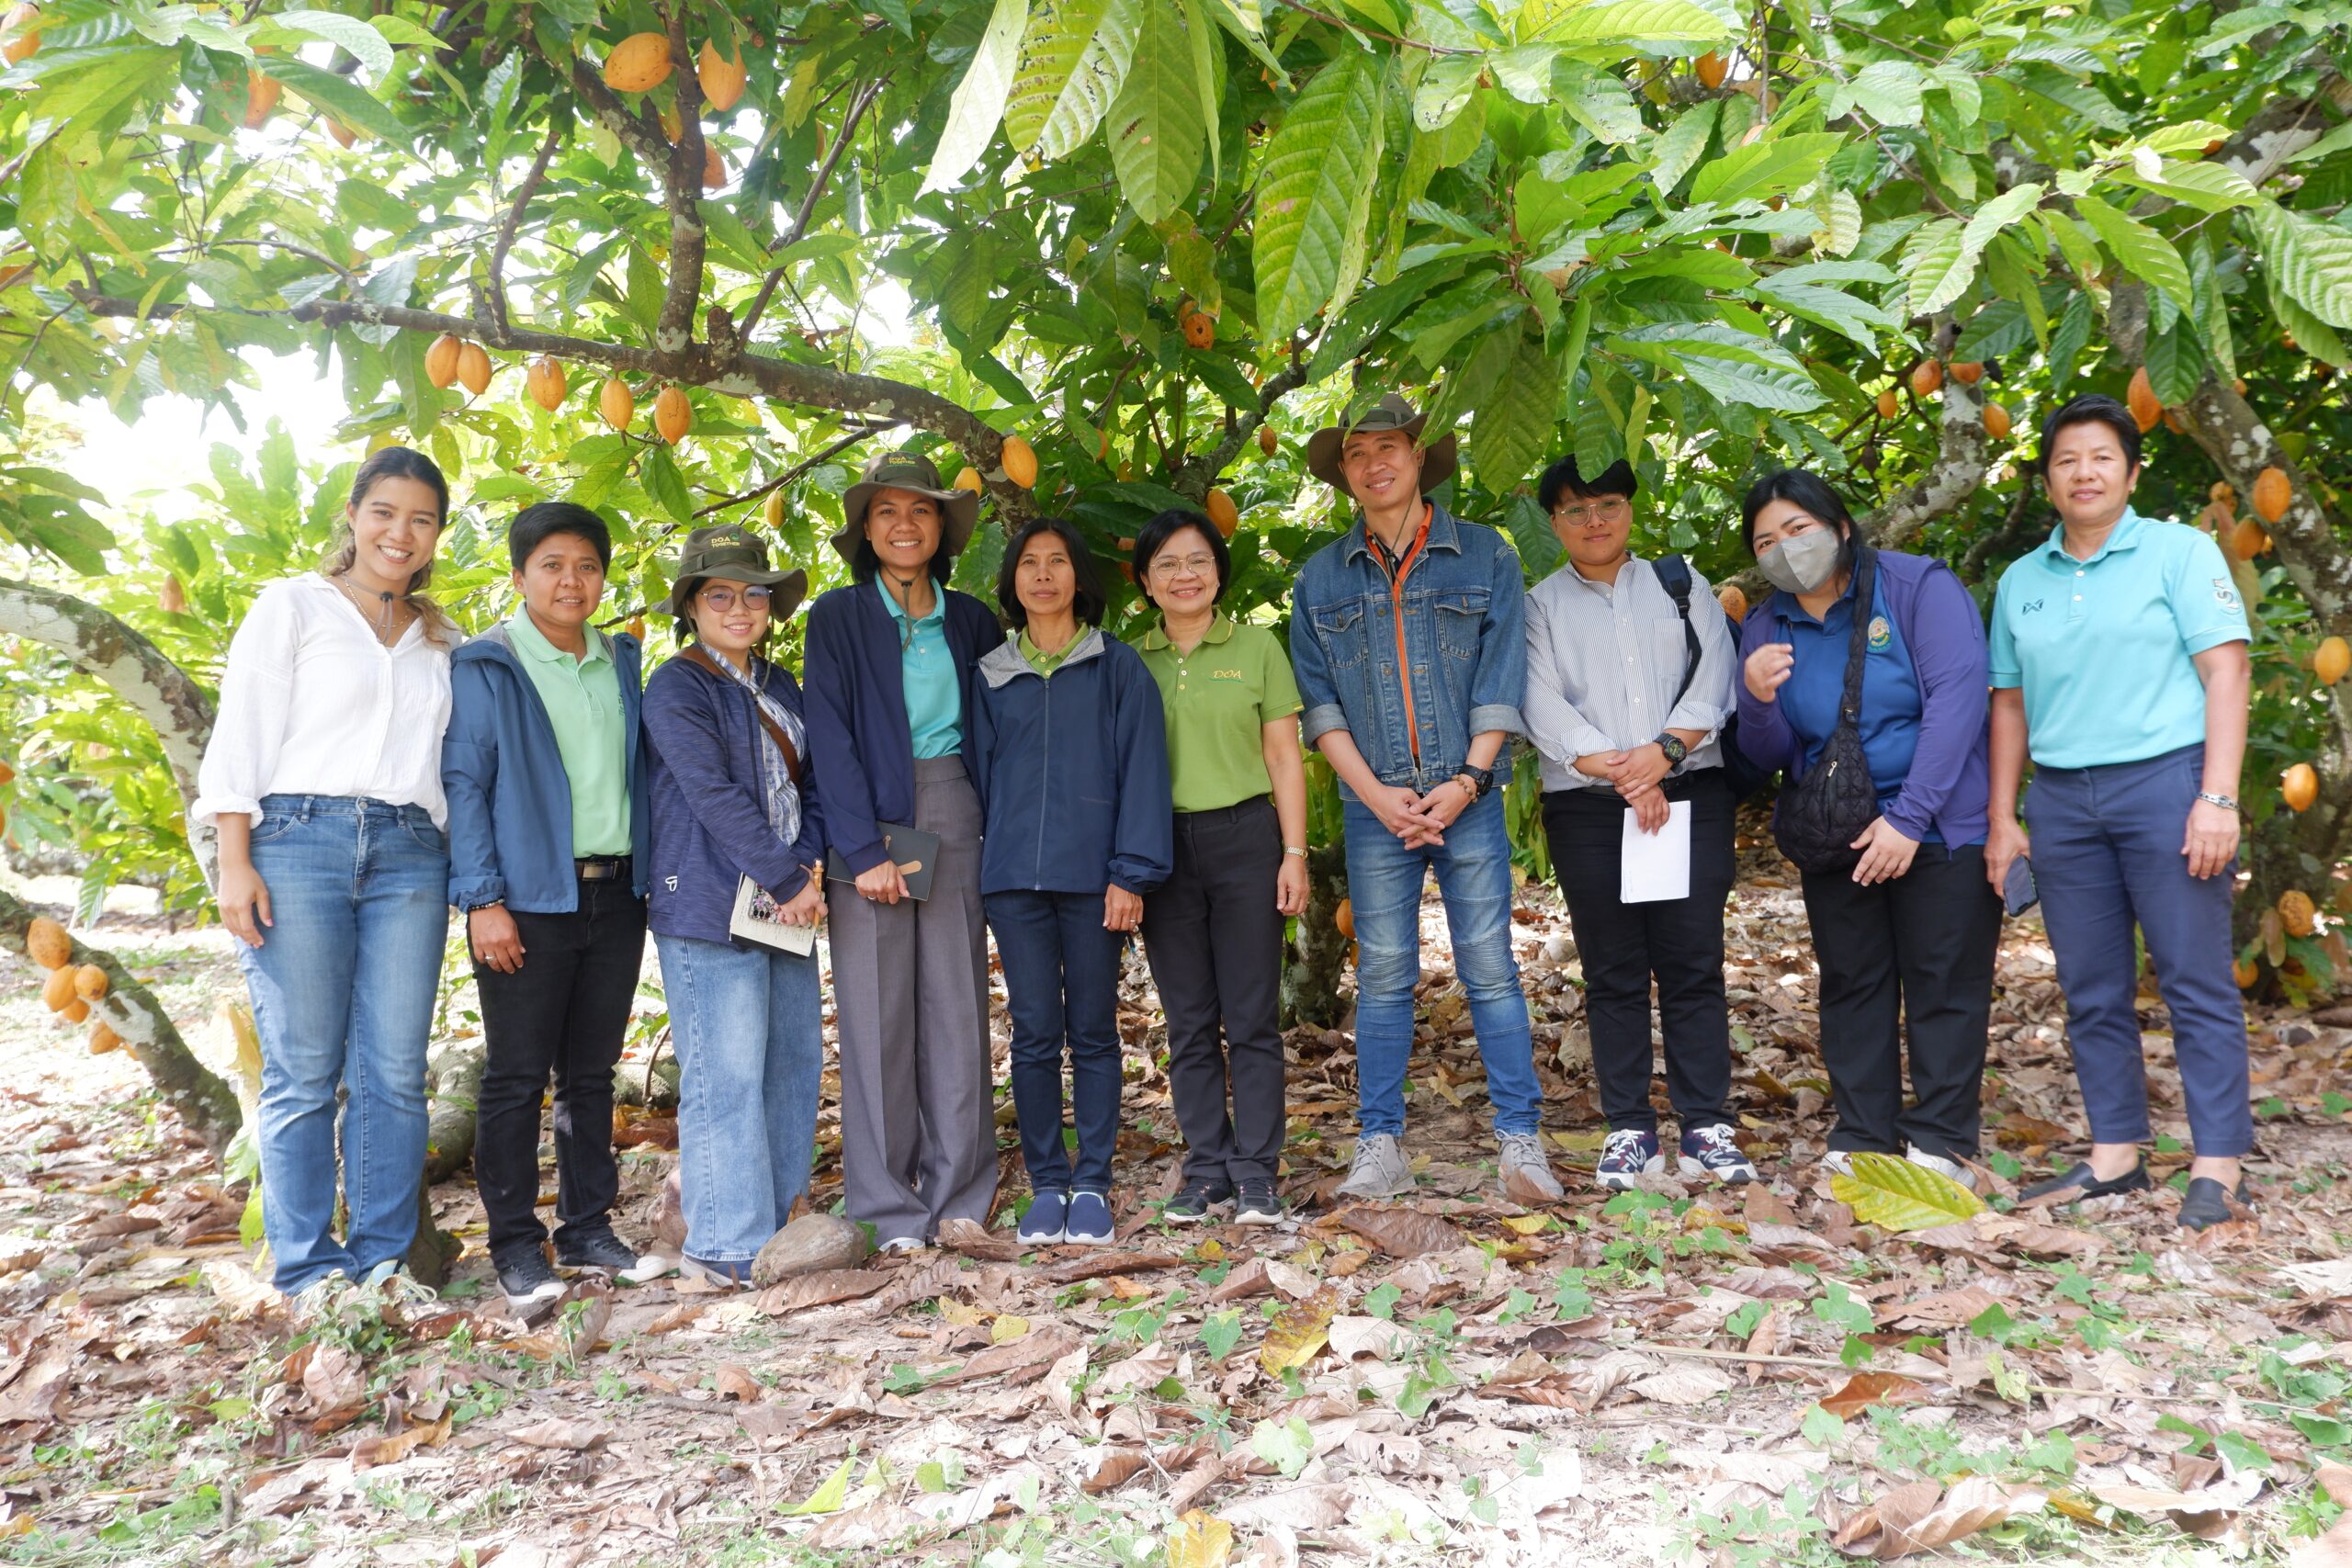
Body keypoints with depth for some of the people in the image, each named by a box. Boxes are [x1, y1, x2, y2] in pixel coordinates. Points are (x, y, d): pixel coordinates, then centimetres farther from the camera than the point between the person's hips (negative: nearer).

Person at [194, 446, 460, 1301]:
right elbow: (240, 740, 2)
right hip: (299, 843, -3)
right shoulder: (292, 607, 8)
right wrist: (235, 864, -7)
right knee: (304, 1070, -3)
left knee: (395, 1070, 0)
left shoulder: (441, 640, 19)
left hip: (409, 854, 3)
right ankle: (308, 1269, 6)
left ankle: (381, 1260, 9)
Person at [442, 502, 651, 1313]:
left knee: (592, 1073, 11)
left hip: (615, 895, 5)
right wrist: (483, 900, -12)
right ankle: (516, 1245, 9)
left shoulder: (622, 665, 14)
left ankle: (588, 1229, 20)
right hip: (529, 901, -5)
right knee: (517, 1077, 0)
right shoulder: (483, 669, -1)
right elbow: (462, 786, -5)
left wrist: (651, 877, 11)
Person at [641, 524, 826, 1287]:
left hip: (788, 905, 8)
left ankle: (778, 1219, 23)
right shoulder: (676, 688, -7)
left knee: (795, 1064, 10)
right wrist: (787, 880, -15)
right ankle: (728, 1245, 0)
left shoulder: (780, 687, 17)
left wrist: (811, 864, -3)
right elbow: (715, 797, -15)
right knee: (726, 1074, -7)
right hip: (710, 908, -7)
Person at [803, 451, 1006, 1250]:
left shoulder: (970, 620, 13)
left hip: (955, 821, 3)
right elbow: (830, 736, -5)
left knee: (959, 1007, 3)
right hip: (871, 822, -3)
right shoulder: (838, 616, 3)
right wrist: (864, 849, -14)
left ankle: (958, 1199, 12)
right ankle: (888, 1212, 6)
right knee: (877, 1014, -2)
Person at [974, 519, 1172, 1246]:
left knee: (1093, 1031, 5)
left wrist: (1133, 873, -10)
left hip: (1092, 875, -2)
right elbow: (980, 774, 14)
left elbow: (1140, 770, -1)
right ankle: (1046, 1185, 13)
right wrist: (975, 880, 7)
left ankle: (1092, 1185, 13)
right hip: (1014, 878, 2)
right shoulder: (991, 676, 13)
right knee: (1035, 1034, 3)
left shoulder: (1119, 667, 5)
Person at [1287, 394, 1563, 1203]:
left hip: (1467, 798, -1)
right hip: (1374, 804, 1)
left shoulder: (1484, 556, 6)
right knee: (1383, 975, 4)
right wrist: (1375, 794, -6)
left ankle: (1521, 1139, 5)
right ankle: (1380, 1147, 11)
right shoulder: (1321, 577, 10)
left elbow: (1500, 683, 1)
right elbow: (1319, 702, 5)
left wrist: (1465, 782, -9)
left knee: (1490, 967, -1)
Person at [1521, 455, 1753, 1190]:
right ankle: (1629, 1130, 9)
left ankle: (1706, 1127, 4)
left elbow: (1712, 680, 4)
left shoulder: (1681, 585, 15)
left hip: (1690, 793, 1)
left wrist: (1665, 751, -12)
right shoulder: (1539, 606, 9)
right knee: (1613, 972, 2)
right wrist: (1620, 773, -12)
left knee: (1694, 963, -1)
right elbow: (1544, 709, -3)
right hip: (1587, 805, -1)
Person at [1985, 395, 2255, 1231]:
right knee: (2092, 991, 8)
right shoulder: (2021, 581, 13)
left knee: (2197, 983, -2)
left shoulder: (2179, 551, 1)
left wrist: (2217, 799, -14)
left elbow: (2226, 670, -6)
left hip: (2165, 782, -4)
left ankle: (2218, 1164, 4)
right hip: (2062, 800, 5)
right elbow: (2010, 704, 15)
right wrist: (2002, 819, 10)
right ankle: (2115, 1153, 18)